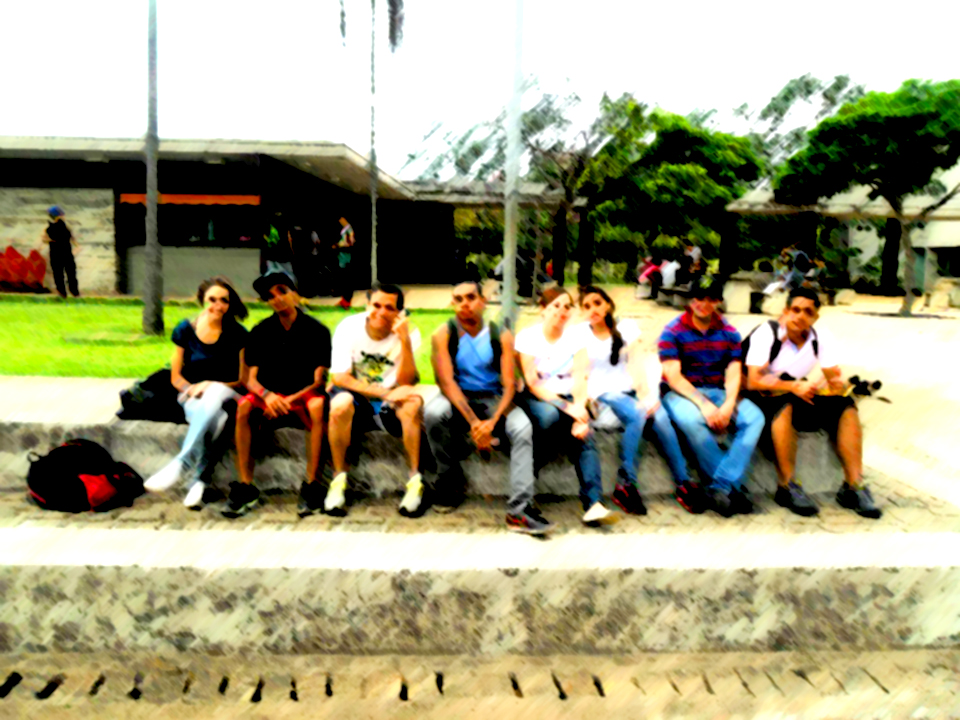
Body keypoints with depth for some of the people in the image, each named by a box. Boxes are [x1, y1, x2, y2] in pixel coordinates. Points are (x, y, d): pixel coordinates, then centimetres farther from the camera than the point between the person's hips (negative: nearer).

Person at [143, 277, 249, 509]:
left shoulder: (238, 335, 1)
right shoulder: (185, 330, 6)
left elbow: (243, 381, 1)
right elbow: (176, 377, 10)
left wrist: (210, 385, -12)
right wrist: (193, 390, -11)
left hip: (226, 396, -1)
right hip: (193, 401, 1)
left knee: (214, 395, -40)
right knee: (214, 419, -37)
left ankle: (181, 463, -50)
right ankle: (198, 480, -48)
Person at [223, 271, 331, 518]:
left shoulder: (316, 331, -5)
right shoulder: (260, 332, 3)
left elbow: (318, 381, -9)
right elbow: (251, 380, -1)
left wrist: (289, 400, -24)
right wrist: (267, 395, -25)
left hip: (303, 393, -2)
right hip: (270, 393, 2)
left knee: (317, 406, -37)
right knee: (244, 406, -29)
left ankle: (311, 486, -30)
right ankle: (246, 487, -26)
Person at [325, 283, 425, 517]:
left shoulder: (409, 334, -10)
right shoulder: (348, 327, -11)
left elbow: (405, 383, -19)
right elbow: (339, 377, -18)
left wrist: (404, 340, -31)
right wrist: (385, 392, -27)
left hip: (390, 407, 1)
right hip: (358, 402, 0)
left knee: (412, 402, -32)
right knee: (340, 403, -35)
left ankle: (415, 481, -24)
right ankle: (338, 480, -19)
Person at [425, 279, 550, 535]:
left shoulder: (501, 336, -4)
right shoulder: (443, 334, -6)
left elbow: (508, 385, -9)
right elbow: (446, 381, -16)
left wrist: (492, 422, -27)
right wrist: (473, 423, -28)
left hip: (494, 399, 1)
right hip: (458, 399, 0)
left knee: (522, 427, -29)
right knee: (433, 412, -34)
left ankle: (519, 509, -33)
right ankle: (450, 480, -10)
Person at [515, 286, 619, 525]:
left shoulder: (576, 338, 6)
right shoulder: (527, 337, -3)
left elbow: (580, 379, -6)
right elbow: (532, 382, -12)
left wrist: (578, 407, -27)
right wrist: (567, 407, -24)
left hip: (567, 398, 2)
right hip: (535, 399, -2)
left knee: (584, 432, -29)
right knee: (549, 414, -37)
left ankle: (593, 504, -38)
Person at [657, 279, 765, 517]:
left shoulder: (729, 333, 8)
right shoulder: (673, 332, -3)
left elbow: (733, 375, 0)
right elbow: (673, 377, -11)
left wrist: (728, 405, -21)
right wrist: (703, 405, -22)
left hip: (718, 392, 4)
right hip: (680, 393, -4)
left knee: (754, 417, -24)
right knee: (692, 420, -38)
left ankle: (721, 487, -28)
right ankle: (732, 487, -24)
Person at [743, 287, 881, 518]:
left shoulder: (822, 338, 3)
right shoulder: (766, 333, -13)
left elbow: (835, 377, 1)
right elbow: (753, 380, -22)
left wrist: (837, 385, -24)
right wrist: (793, 387, -34)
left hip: (798, 396, 6)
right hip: (764, 398, -6)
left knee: (844, 405, -16)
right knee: (785, 405, -38)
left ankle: (853, 486, -17)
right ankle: (787, 488, -33)